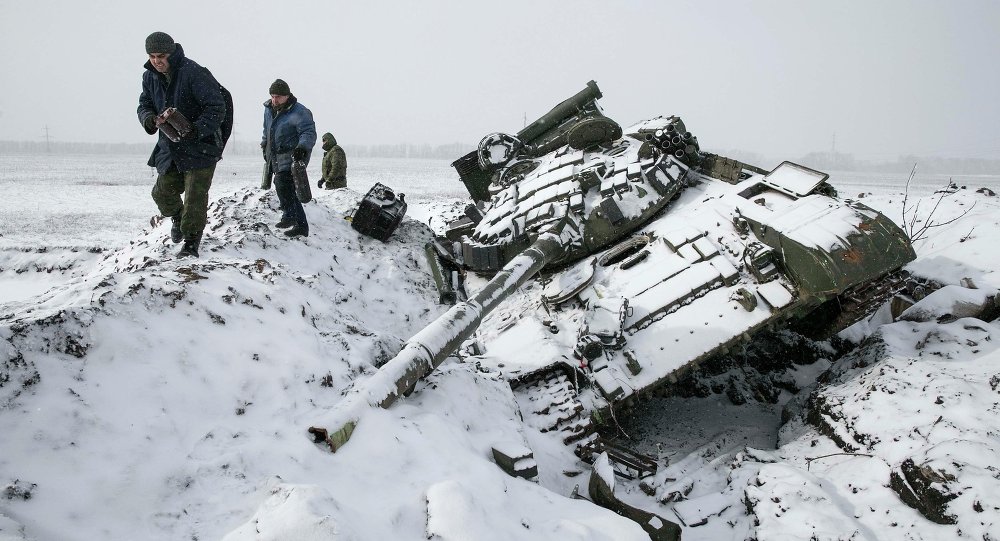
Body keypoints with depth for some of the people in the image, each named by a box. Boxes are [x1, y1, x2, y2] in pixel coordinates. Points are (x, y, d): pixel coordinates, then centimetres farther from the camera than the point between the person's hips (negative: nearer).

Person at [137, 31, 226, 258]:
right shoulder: (150, 77, 2)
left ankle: (191, 244, -1)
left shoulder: (194, 73, -21)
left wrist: (196, 130, -35)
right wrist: (150, 119, -14)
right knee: (163, 193, 12)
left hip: (200, 146, -7)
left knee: (195, 196, -9)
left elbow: (217, 108, -22)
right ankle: (178, 218, 43)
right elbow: (144, 105, 11)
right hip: (170, 146, 7)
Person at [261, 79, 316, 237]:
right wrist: (265, 146, 31)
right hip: (276, 158, 8)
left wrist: (303, 147, -36)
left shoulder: (299, 112, -13)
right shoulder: (269, 110, 12)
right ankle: (301, 226, 15)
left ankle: (289, 215, -15)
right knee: (289, 191, 8)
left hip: (293, 156, -8)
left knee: (282, 182, -24)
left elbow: (309, 133, -20)